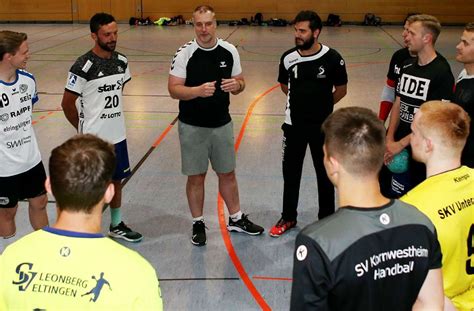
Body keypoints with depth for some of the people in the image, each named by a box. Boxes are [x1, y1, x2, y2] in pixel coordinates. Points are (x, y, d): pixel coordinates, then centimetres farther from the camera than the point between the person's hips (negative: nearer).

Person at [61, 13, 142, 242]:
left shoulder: (121, 62, 1)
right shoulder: (83, 67, -18)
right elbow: (67, 103, -11)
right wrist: (84, 129, 0)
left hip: (117, 136, 7)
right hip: (94, 139, -6)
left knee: (116, 181, 19)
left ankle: (117, 226, 37)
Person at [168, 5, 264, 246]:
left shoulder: (229, 51, -2)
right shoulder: (185, 53, -12)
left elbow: (240, 82, 7)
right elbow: (174, 89, -14)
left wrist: (236, 85, -17)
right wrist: (198, 91, -31)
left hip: (222, 124, 3)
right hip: (192, 127, -3)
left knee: (227, 174, 16)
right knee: (196, 177, 8)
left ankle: (236, 219, 34)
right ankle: (198, 224, 26)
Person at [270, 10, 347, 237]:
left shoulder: (332, 58, -14)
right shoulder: (288, 58, -8)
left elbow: (341, 90, 0)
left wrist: (322, 106, 7)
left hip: (322, 126, -2)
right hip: (294, 124, 2)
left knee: (325, 173, 12)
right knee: (290, 172, 12)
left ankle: (327, 218, 29)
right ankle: (288, 217, 30)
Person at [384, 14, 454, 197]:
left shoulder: (442, 72, -14)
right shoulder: (407, 66, 6)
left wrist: (401, 144, -17)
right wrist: (390, 139, -2)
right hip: (399, 145, 6)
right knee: (397, 197, 13)